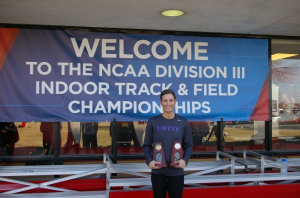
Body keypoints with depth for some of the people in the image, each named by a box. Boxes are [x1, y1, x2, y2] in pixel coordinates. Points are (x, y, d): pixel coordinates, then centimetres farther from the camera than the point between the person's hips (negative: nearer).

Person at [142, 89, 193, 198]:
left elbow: (188, 145, 5)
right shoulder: (152, 122, 0)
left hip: (177, 172, 0)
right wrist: (149, 161, -14)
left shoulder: (183, 122, 2)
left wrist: (185, 160, -13)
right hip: (158, 171, 0)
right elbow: (146, 145, 3)